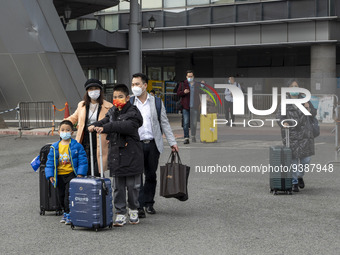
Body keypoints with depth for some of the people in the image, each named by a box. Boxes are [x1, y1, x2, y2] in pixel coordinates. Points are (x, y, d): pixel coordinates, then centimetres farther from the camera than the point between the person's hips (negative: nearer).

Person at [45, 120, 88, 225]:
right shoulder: (54, 147, 5)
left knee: (69, 194, -11)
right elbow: (50, 162, 9)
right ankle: (66, 212, 30)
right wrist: (50, 175, 2)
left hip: (71, 174, -4)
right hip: (59, 176, 4)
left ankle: (69, 214, -3)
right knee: (61, 196, 12)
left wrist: (80, 174, -11)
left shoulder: (77, 146, -5)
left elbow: (83, 161, -4)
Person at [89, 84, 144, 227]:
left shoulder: (133, 113, -9)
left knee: (132, 185, 5)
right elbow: (105, 121, 5)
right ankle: (120, 214, 9)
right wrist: (95, 125, -18)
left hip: (131, 155, -5)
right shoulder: (112, 112, 13)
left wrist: (105, 128, -32)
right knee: (118, 187, 5)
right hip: (116, 155, 5)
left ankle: (133, 210, 24)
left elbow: (126, 126, -25)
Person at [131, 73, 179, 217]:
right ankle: (139, 206, -3)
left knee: (151, 175, 9)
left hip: (153, 144, 2)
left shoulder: (156, 102, 7)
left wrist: (172, 142, 5)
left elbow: (164, 123, 9)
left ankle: (149, 203, 22)